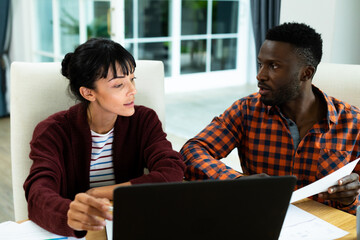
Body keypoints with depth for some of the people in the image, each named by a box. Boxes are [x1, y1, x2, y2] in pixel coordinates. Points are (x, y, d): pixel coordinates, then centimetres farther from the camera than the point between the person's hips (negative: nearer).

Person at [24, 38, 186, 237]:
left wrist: (97, 194, -17)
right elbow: (39, 197, -22)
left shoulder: (144, 120, 1)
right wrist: (70, 214, -45)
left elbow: (172, 174, -13)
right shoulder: (53, 131, -7)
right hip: (74, 233, -1)